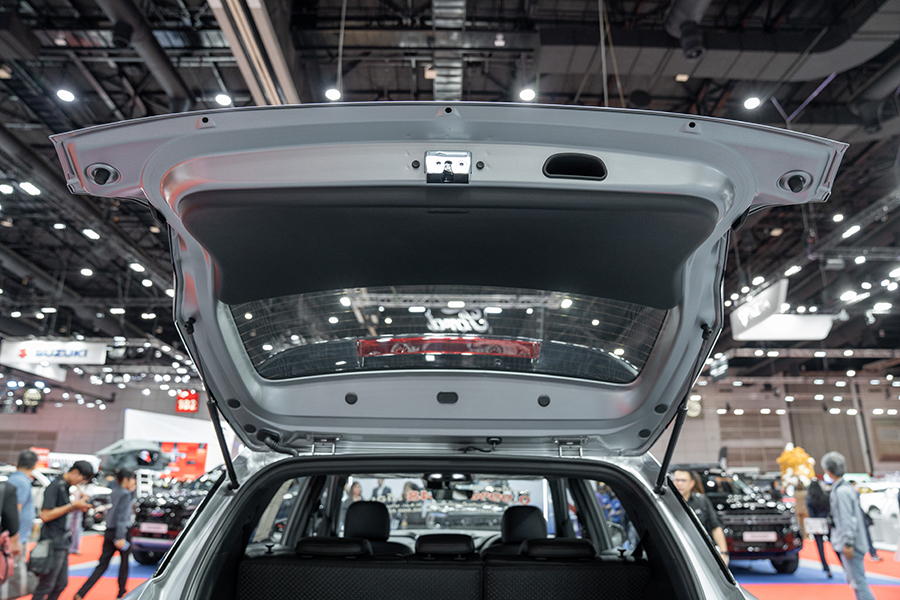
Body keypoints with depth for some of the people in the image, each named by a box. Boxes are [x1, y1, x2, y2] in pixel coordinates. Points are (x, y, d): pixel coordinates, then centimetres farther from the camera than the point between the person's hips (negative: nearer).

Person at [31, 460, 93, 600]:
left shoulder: (65, 486, 12)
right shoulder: (55, 486, -16)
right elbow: (45, 515, -22)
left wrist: (78, 507, 5)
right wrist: (71, 506, -19)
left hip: (62, 543, 9)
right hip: (53, 543, -9)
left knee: (61, 583, 16)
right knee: (46, 586, -1)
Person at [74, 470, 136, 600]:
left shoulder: (114, 493, 11)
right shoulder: (125, 494, -14)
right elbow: (122, 517, -21)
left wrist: (132, 490, 20)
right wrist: (121, 537, -23)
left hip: (109, 532, 7)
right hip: (122, 532, -7)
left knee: (102, 565, 8)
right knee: (124, 562, 11)